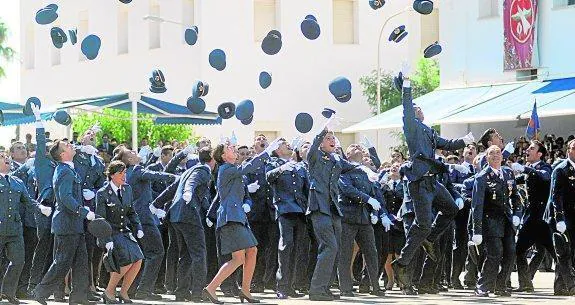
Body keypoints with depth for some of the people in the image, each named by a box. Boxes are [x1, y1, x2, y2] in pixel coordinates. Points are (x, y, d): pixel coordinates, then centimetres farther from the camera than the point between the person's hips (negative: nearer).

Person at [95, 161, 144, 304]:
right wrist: (107, 240, -20)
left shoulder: (127, 189, 9)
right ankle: (109, 292, -5)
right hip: (111, 233, -6)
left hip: (125, 232, 6)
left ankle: (123, 292, 4)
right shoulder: (102, 194, -10)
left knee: (138, 260, -12)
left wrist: (138, 228, 3)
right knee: (127, 261, -22)